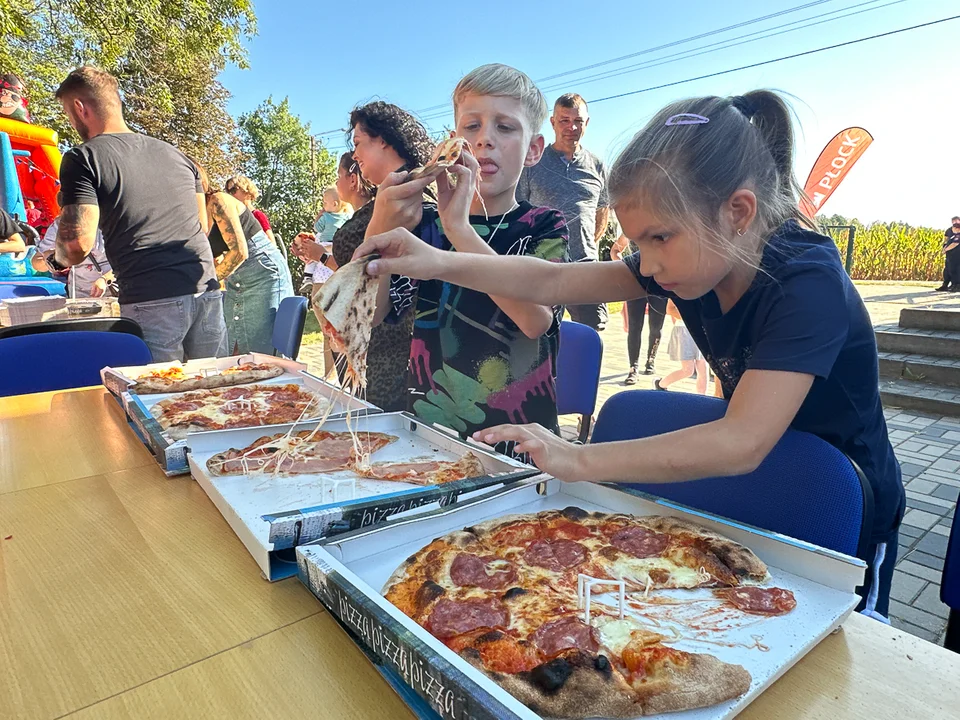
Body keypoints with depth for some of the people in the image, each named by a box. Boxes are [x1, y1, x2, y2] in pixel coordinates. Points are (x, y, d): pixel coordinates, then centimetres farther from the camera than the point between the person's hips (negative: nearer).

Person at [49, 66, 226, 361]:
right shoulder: (173, 153, 18)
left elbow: (78, 244, -9)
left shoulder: (83, 158, 0)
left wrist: (54, 261, 15)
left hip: (152, 303, -5)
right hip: (207, 292, 6)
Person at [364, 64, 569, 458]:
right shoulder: (423, 224, 9)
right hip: (427, 426, 2)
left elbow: (536, 319, -16)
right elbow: (367, 314, -3)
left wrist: (458, 227, -20)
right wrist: (379, 230, -19)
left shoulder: (545, 227, 3)